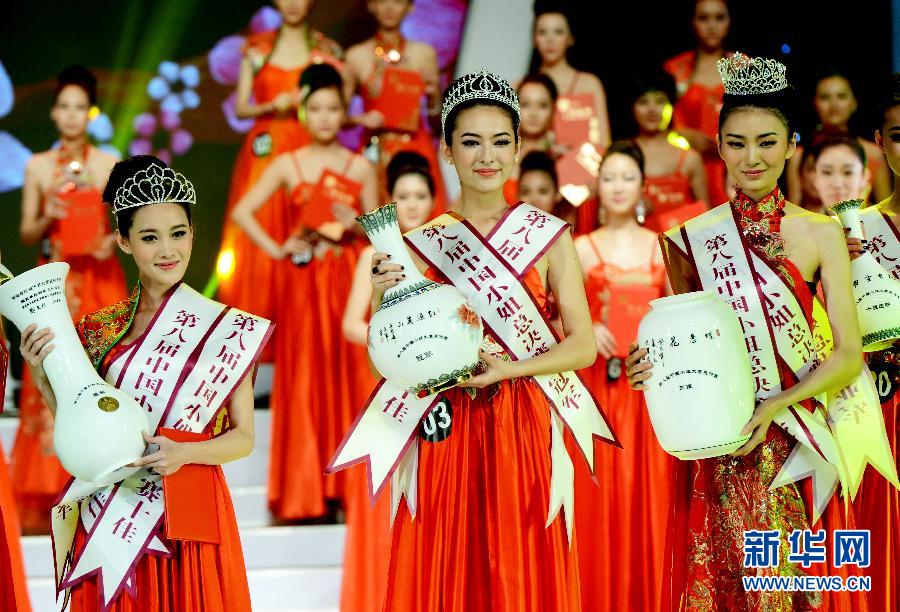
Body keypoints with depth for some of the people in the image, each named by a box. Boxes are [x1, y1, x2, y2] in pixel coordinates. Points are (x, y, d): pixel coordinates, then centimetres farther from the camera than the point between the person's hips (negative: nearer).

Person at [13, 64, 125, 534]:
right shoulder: (38, 167, 7)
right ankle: (47, 499, -2)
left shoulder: (109, 165, 5)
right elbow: (25, 234, 8)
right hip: (54, 284, 0)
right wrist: (46, 220, -12)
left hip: (100, 281, 0)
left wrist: (114, 240, -14)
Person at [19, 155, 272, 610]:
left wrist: (183, 453, -19)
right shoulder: (97, 330, 5)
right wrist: (42, 378, -7)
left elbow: (244, 437, -1)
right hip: (108, 517, 2)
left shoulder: (226, 328, -2)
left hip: (188, 513, -2)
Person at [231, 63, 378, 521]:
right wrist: (276, 250, -6)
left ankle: (347, 488, 2)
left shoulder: (361, 168, 6)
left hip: (349, 280, 0)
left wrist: (356, 227, -12)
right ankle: (304, 494, 3)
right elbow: (242, 212, 3)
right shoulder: (287, 166, 5)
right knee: (305, 380, -1)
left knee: (347, 376, -3)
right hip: (303, 281, 0)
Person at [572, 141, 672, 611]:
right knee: (600, 492, -3)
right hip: (598, 383, -1)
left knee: (650, 491, 1)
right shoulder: (582, 248, 4)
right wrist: (586, 330, -18)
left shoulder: (662, 247, 9)